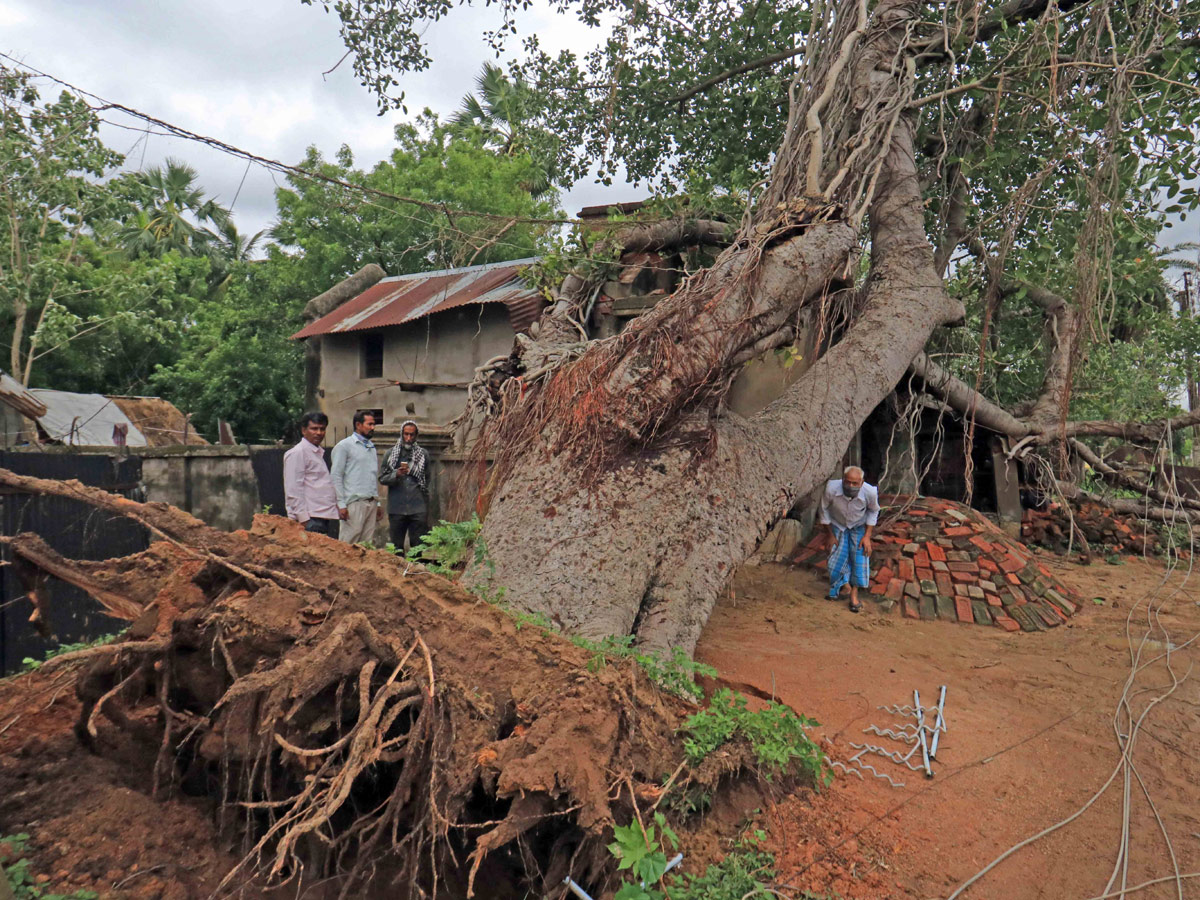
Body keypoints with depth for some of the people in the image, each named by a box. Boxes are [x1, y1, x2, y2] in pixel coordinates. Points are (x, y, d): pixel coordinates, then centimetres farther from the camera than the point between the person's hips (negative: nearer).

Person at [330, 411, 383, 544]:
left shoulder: (371, 447, 19)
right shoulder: (344, 446, -1)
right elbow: (336, 476, -6)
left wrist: (377, 502, 15)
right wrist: (341, 504, -12)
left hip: (371, 503, 6)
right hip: (354, 503, -6)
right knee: (348, 544, -9)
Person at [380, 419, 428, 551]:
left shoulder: (423, 454, 7)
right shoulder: (391, 453, 8)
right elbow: (382, 478, 6)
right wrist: (396, 474, -15)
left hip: (418, 510, 0)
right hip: (396, 509, 1)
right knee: (396, 547, 6)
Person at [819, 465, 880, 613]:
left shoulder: (870, 492, -34)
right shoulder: (831, 489, -37)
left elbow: (873, 511, -9)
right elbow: (824, 509, -14)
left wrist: (867, 536, -12)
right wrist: (831, 535, -8)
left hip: (859, 526, 0)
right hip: (838, 525, 0)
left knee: (860, 555, -9)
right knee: (837, 557, -2)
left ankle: (854, 593, 8)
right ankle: (836, 587, 27)